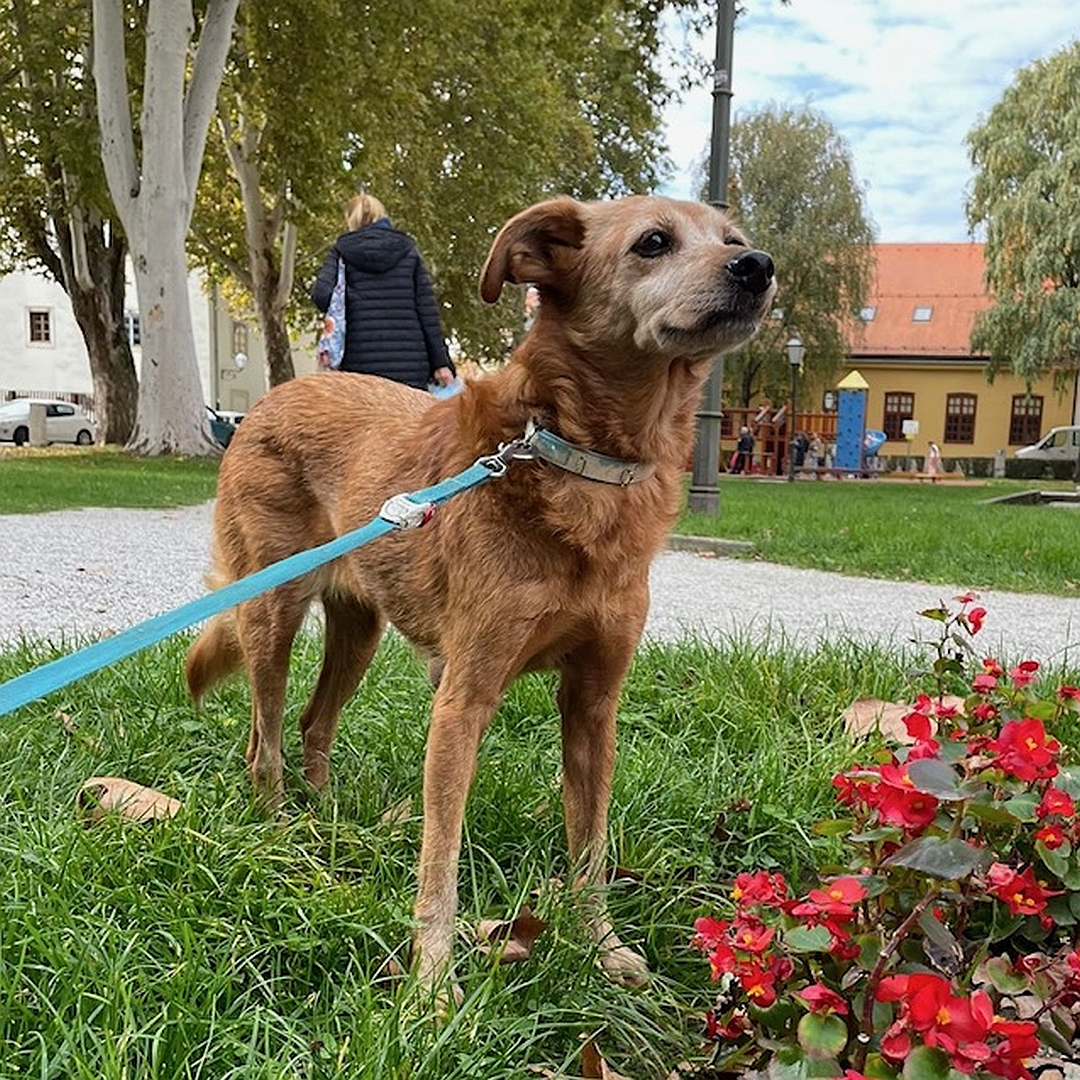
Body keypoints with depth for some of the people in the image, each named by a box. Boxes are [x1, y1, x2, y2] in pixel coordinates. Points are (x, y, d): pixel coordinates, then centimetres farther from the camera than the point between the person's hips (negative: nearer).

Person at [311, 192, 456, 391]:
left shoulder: (341, 250, 9)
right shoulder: (408, 249, 12)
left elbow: (321, 293, -9)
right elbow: (427, 308, 6)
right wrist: (441, 363, 5)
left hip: (360, 364, 0)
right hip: (410, 365, 1)